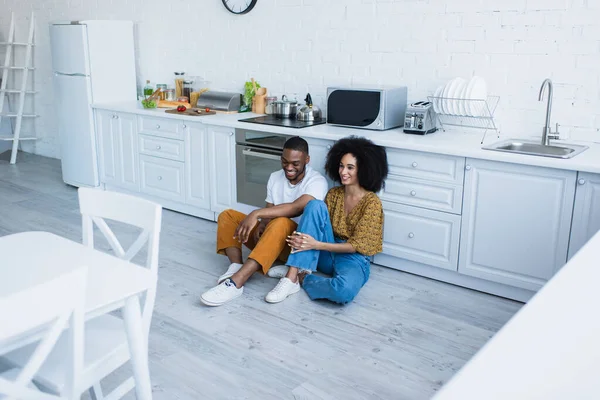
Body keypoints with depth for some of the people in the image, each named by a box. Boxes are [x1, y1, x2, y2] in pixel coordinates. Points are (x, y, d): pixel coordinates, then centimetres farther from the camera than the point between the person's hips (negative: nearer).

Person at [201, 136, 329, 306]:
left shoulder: (317, 181, -14)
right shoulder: (275, 177, 7)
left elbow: (297, 208, -31)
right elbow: (269, 212, 5)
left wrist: (256, 214, -39)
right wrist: (261, 226, -20)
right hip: (270, 240, 7)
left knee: (281, 223, -40)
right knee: (228, 215, -5)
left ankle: (235, 282, -48)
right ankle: (236, 266, -28)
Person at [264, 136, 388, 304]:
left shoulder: (372, 202, -12)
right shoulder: (333, 194, 6)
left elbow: (356, 246, -16)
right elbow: (318, 224, 4)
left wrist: (316, 245, -26)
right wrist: (302, 238, -20)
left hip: (353, 259, -5)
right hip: (327, 254, 5)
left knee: (345, 290, -42)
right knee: (315, 205, -22)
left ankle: (300, 277, -12)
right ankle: (291, 274, -27)